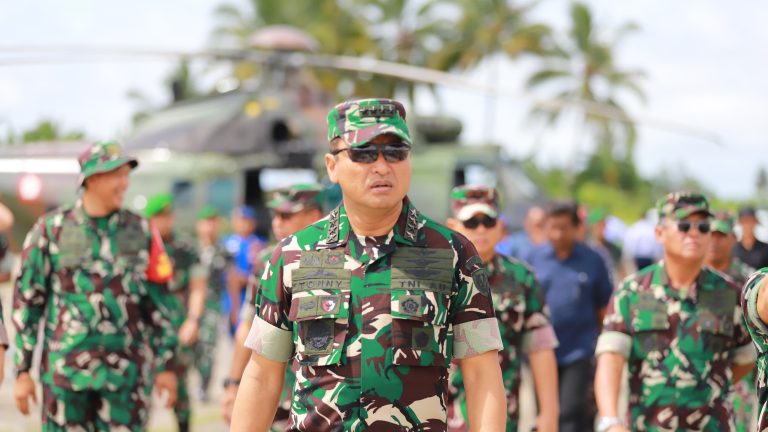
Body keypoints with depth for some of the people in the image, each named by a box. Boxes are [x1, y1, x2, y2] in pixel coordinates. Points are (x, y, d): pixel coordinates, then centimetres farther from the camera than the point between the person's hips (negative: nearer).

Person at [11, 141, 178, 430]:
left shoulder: (140, 231, 6)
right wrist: (22, 370, 0)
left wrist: (166, 364, 8)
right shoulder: (51, 229, 0)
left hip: (125, 372, 2)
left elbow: (158, 302, 11)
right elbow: (27, 301, 2)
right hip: (65, 370, -1)